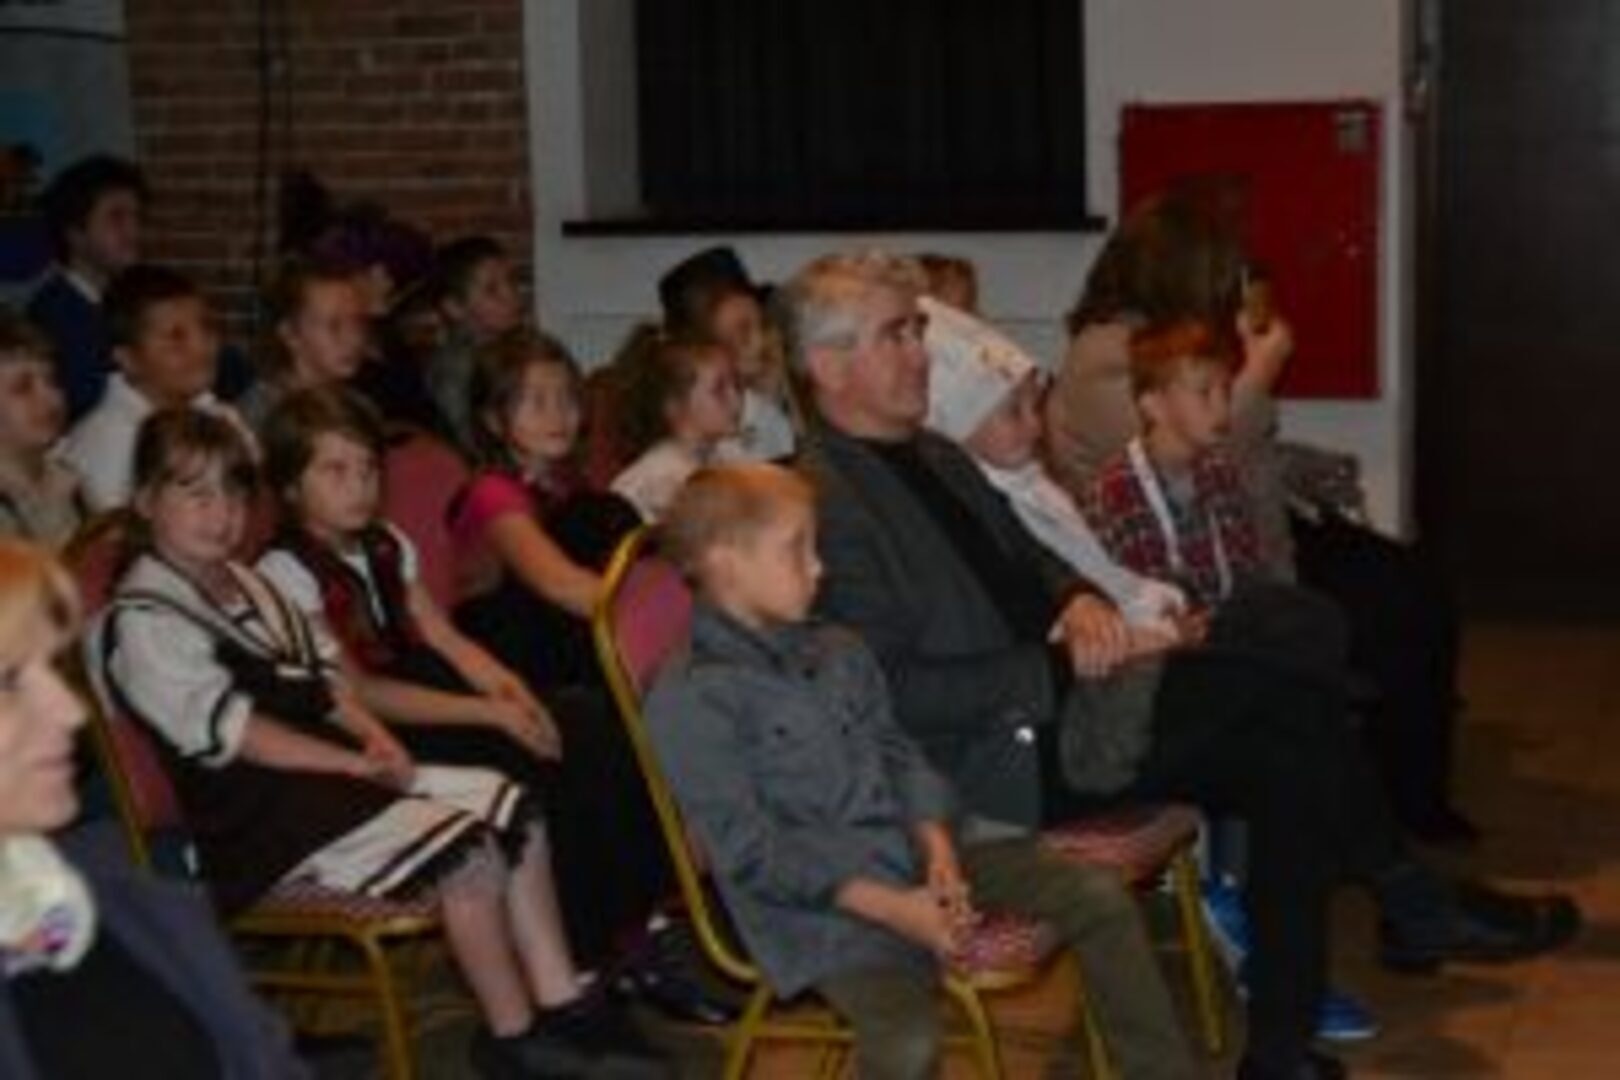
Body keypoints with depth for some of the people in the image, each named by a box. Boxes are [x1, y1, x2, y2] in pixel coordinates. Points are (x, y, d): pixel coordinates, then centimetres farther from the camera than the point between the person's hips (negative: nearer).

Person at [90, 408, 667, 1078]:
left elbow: (320, 678, 18)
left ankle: (558, 1000, 3)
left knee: (512, 807, 0)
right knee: (467, 852, -22)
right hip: (256, 811, -9)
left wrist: (376, 739, -2)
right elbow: (233, 732, -18)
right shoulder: (141, 621, -12)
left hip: (325, 771, 9)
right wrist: (357, 765, -19)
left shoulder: (248, 587, 18)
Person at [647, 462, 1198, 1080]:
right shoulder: (689, 700, -11)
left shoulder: (838, 652, 15)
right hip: (820, 908, -8)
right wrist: (891, 908, -19)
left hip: (912, 863, 8)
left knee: (1097, 896, 0)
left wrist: (939, 851, -4)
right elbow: (750, 850, -15)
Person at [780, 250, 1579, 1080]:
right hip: (997, 755, -10)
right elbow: (890, 693, -21)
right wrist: (1051, 676, -19)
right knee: (1292, 701, -17)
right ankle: (1415, 908, 2)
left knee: (1285, 766, -8)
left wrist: (1079, 598, 1)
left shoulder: (933, 456, 15)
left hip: (1056, 687, 10)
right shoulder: (826, 504, -15)